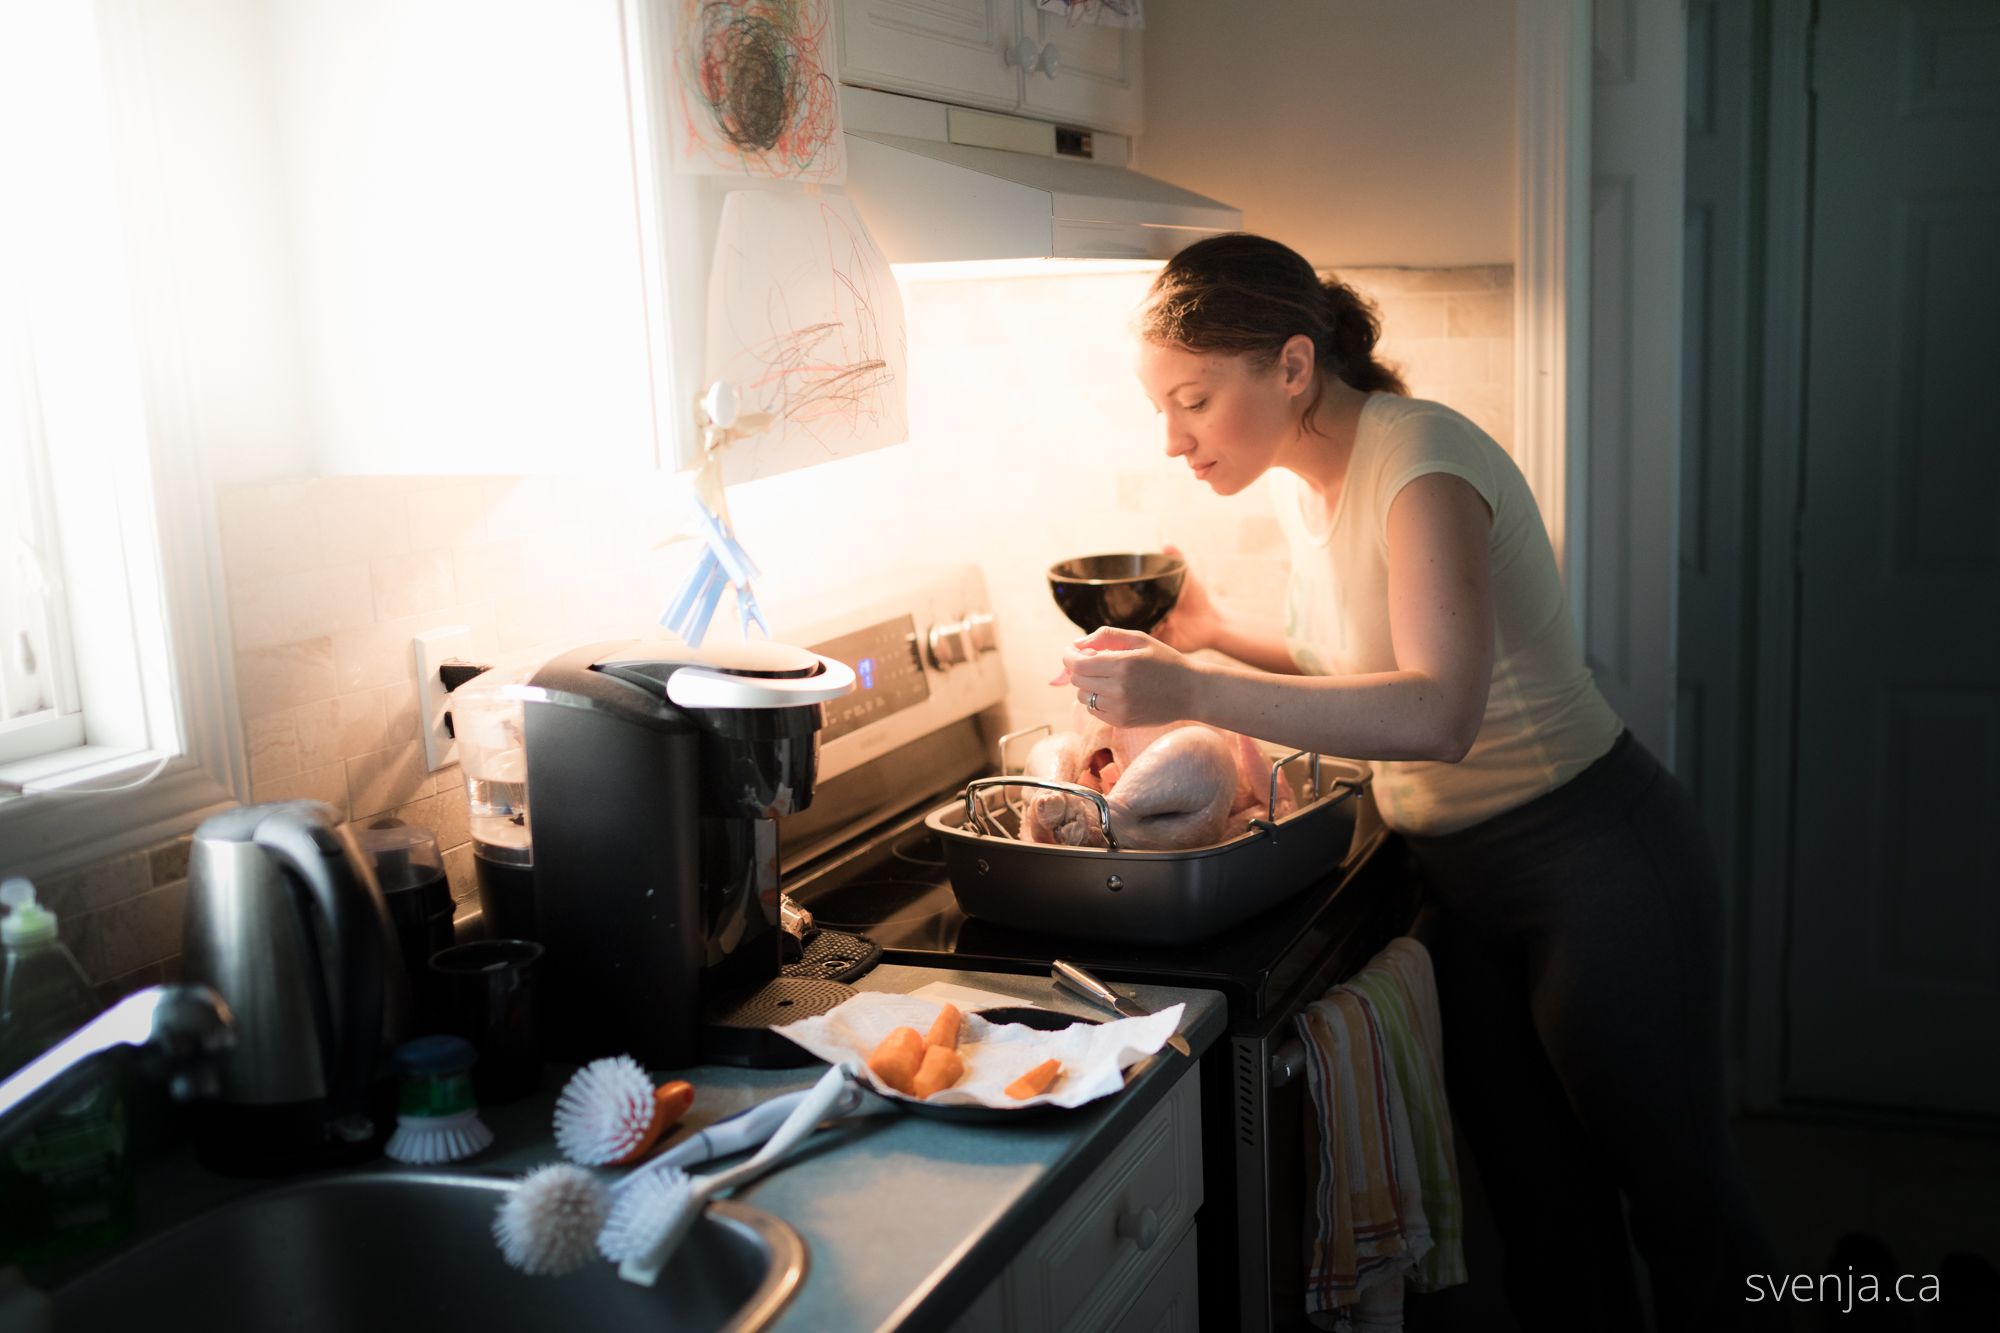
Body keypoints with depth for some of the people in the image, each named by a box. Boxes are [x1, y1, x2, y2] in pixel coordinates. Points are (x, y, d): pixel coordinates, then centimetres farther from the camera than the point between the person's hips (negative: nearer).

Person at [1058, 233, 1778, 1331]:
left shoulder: (1420, 459, -23)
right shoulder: (1303, 481, 2)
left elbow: (1437, 711, -37)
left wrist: (1192, 690, -40)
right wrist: (1213, 635, 1)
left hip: (1595, 868, -8)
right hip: (1459, 876, 8)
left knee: (1680, 1198, 10)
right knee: (1540, 1207, 17)